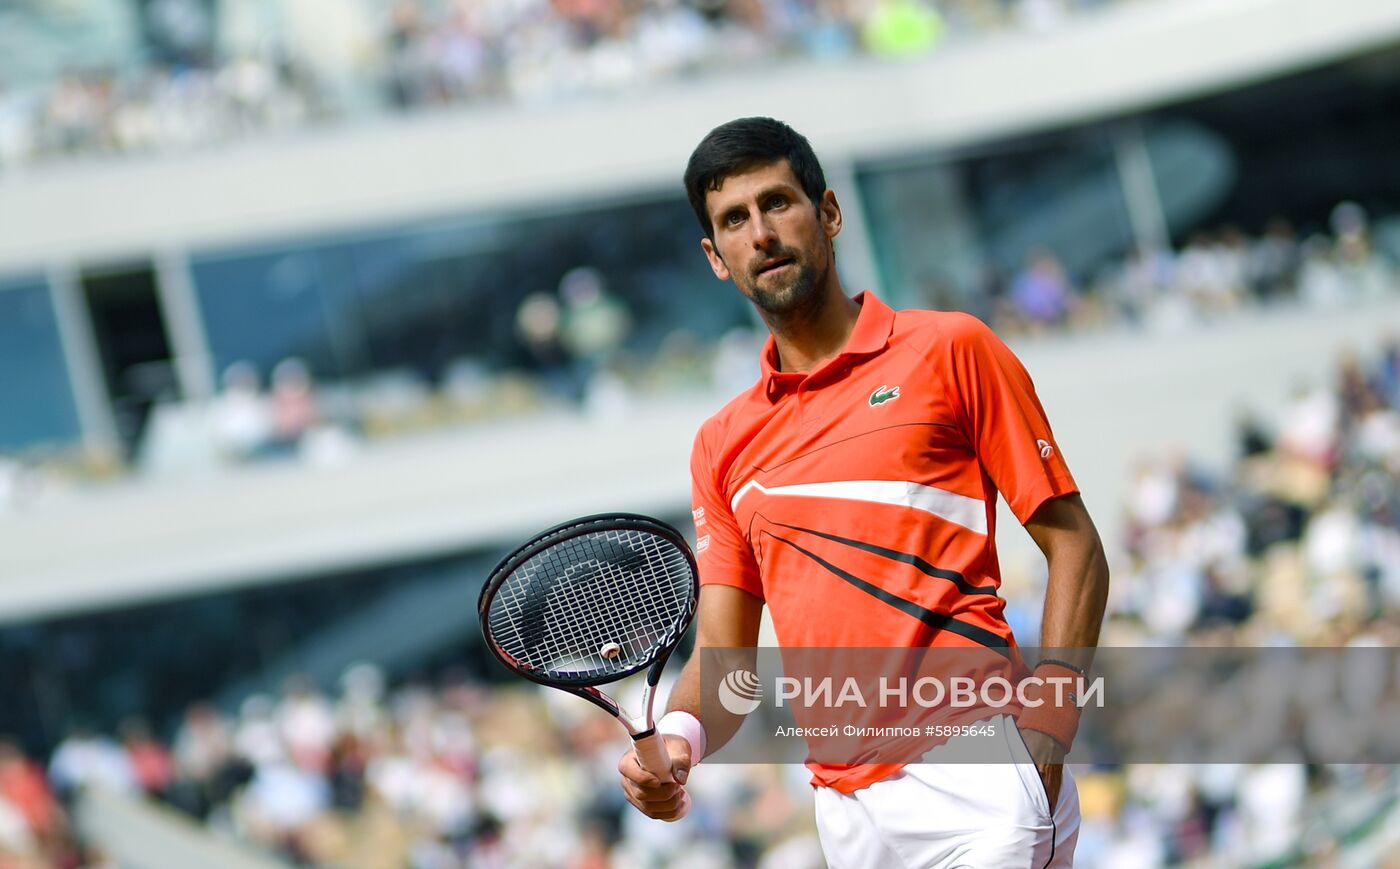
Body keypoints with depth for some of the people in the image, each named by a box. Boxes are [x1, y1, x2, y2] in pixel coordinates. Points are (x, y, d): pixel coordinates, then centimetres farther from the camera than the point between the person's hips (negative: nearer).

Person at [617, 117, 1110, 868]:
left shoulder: (950, 350, 4)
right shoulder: (722, 446, 16)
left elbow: (1073, 546, 2)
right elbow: (723, 652, 13)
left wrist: (1046, 735, -10)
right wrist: (678, 739, -10)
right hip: (843, 803, 4)